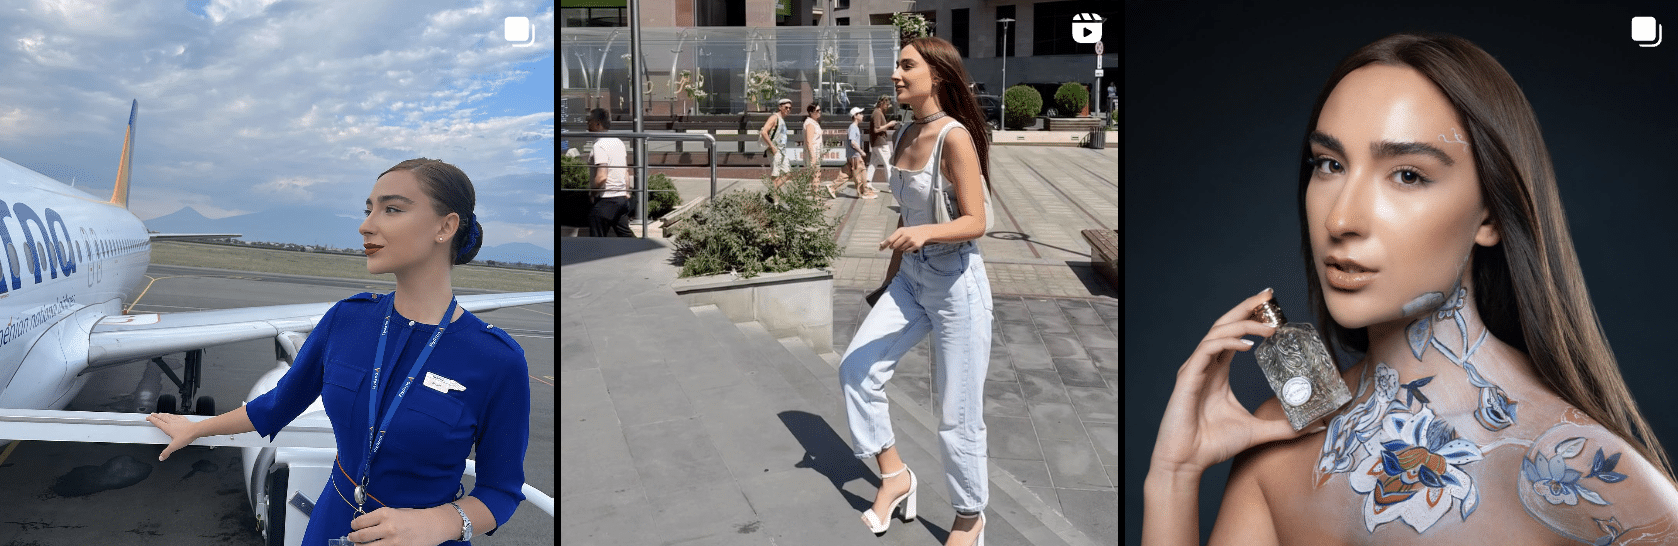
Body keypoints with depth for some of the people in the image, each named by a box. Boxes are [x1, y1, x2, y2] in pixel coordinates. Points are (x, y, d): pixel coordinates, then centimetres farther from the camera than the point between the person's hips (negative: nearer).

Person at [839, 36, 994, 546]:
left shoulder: (955, 137, -17)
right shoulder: (907, 134, 6)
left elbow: (975, 222, -19)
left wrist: (924, 233, -36)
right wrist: (890, 279, 20)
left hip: (957, 282, -8)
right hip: (912, 278, 8)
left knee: (958, 413, 3)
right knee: (855, 368, 0)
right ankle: (894, 475, 18)